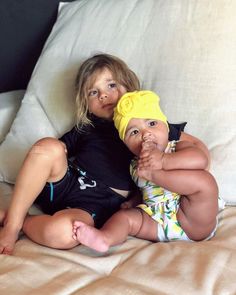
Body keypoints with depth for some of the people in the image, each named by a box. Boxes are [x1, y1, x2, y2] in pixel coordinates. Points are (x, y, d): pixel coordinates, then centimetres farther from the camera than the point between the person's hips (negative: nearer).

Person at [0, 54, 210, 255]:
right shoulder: (86, 127, 20)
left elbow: (198, 147, 6)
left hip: (97, 204, -3)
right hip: (62, 185, 4)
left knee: (62, 233, -38)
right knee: (47, 146, -28)